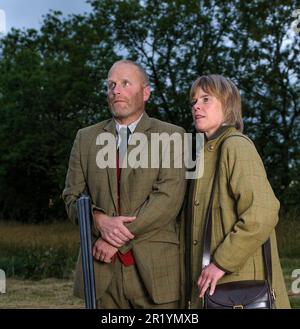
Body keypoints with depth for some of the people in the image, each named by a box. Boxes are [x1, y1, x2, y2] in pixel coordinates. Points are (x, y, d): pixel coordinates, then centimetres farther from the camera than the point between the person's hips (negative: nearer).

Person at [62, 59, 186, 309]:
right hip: (101, 267, 3)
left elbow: (168, 197, -8)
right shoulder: (86, 138, 14)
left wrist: (118, 238, -13)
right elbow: (72, 196, 9)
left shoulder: (171, 136, 3)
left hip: (154, 269, -2)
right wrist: (100, 220, -12)